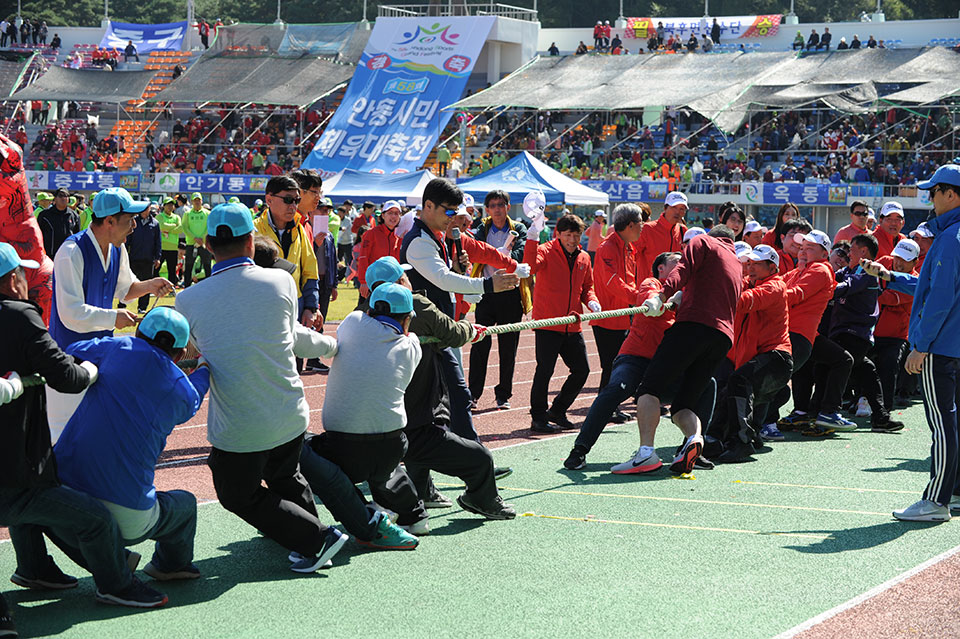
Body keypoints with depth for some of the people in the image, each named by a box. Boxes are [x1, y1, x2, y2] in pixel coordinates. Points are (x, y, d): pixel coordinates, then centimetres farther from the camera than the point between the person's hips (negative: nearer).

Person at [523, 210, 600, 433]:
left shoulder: (583, 258, 12)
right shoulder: (546, 251, -6)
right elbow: (530, 267, -27)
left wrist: (591, 301, 2)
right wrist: (532, 237, -37)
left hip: (572, 326, 6)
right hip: (547, 323, -6)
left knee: (581, 370, 8)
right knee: (545, 370, -9)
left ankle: (557, 411, 24)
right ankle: (538, 417, 2)